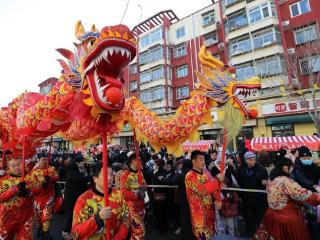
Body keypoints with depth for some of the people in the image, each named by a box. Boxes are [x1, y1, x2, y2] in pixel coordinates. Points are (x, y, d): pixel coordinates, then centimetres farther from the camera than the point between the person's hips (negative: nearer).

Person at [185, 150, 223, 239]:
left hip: (210, 209, 7)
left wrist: (218, 200, -12)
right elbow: (203, 190, -29)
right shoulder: (190, 176, -19)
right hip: (199, 212, -6)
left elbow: (213, 187, 6)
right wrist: (217, 179, -25)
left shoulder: (206, 173, 4)